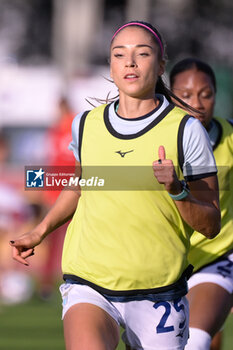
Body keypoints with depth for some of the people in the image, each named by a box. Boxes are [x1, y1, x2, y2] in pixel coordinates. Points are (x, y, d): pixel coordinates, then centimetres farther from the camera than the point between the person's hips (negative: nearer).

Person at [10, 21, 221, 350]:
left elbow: (211, 224, -3)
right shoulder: (86, 125, 5)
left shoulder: (186, 130, -4)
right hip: (88, 283, 1)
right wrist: (41, 231, 25)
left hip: (159, 294, -1)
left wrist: (177, 189, -19)